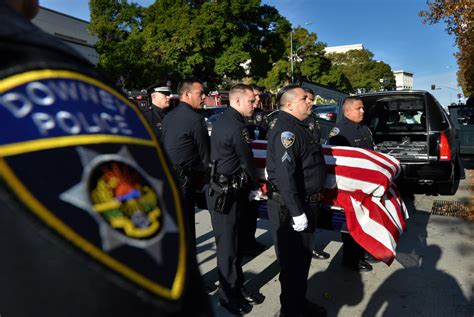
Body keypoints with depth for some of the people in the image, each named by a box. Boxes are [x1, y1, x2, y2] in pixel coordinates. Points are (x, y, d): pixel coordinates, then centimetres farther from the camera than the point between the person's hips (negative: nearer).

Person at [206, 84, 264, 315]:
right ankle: (229, 297, 21)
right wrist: (253, 181, 10)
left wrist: (247, 181, 12)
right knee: (228, 247, 4)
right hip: (228, 195, -10)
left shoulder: (222, 121, 12)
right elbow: (248, 162, -11)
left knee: (234, 243, 18)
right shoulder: (236, 126, -19)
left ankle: (237, 288, 33)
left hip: (220, 189, 10)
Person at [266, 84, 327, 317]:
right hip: (290, 207, -10)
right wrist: (296, 212, -27)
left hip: (305, 203, 10)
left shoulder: (297, 127, 15)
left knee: (303, 258, 22)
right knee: (292, 262, 4)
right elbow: (285, 175, -28)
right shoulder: (285, 130, -19)